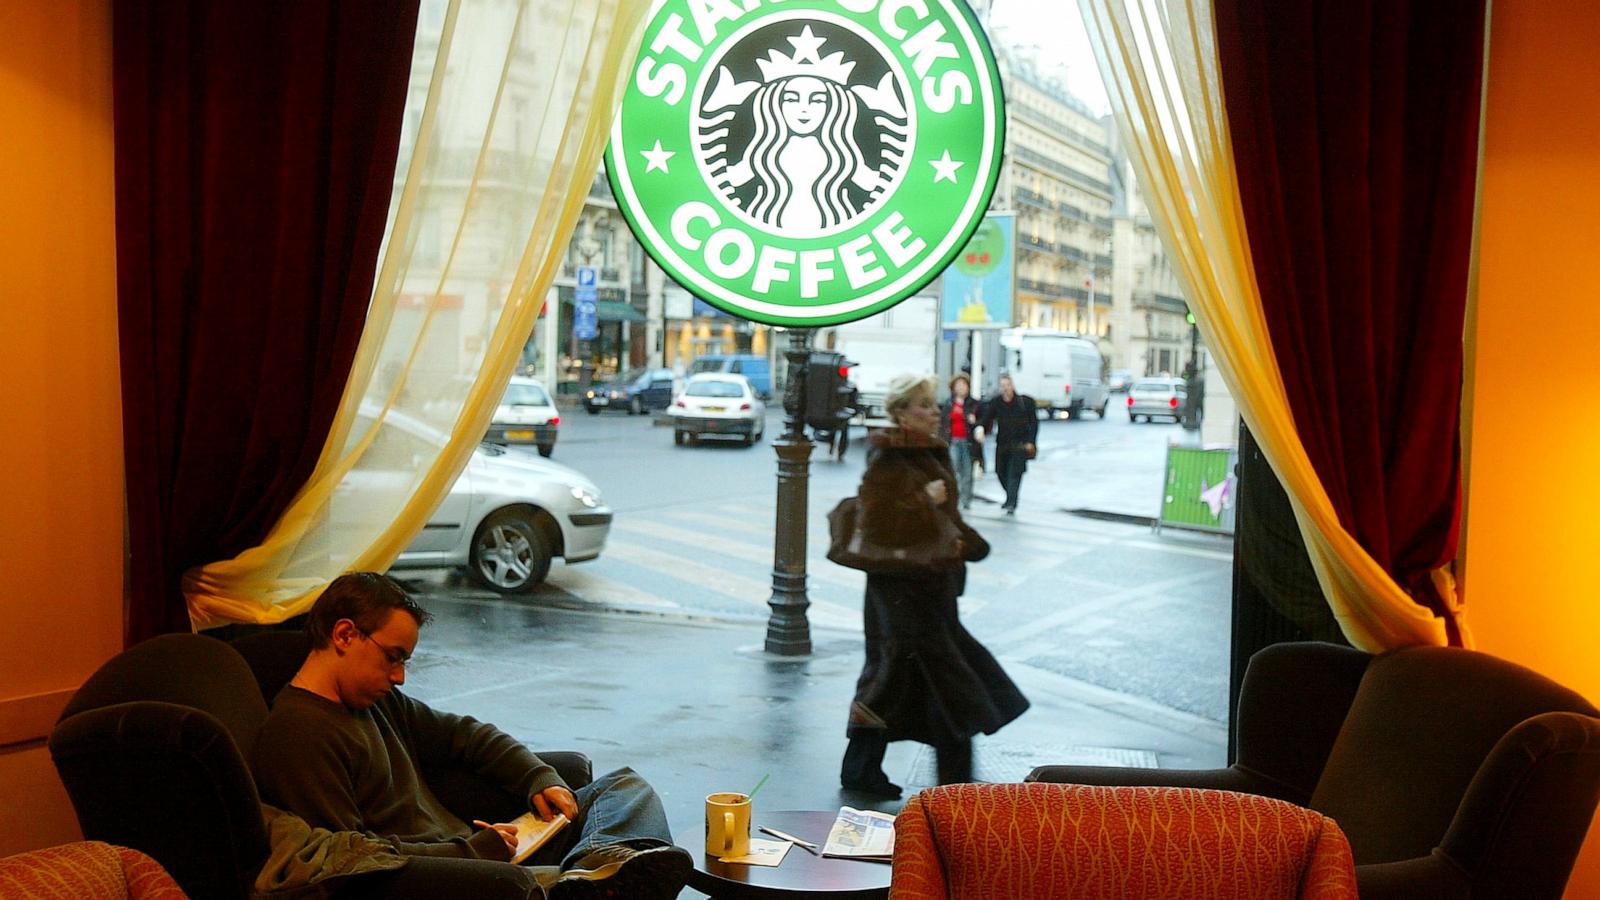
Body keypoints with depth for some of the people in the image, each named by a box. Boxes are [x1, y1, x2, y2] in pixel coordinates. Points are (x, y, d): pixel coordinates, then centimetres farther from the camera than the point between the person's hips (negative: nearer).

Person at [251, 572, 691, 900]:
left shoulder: (378, 701, 20)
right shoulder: (295, 733, -9)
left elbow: (466, 734, 30)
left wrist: (540, 780, 12)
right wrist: (476, 850, -13)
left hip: (478, 855, 10)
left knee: (623, 785, 7)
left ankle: (603, 858, -27)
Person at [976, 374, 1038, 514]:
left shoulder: (1026, 402, -6)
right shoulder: (995, 403, -1)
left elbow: (1034, 423, 0)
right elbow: (987, 419, -7)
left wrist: (1030, 441, -7)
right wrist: (982, 431, -28)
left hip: (1020, 444, -4)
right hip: (1002, 443, 4)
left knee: (1014, 474, -12)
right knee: (1001, 472, 11)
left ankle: (1011, 504, -12)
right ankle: (1011, 498, 35)